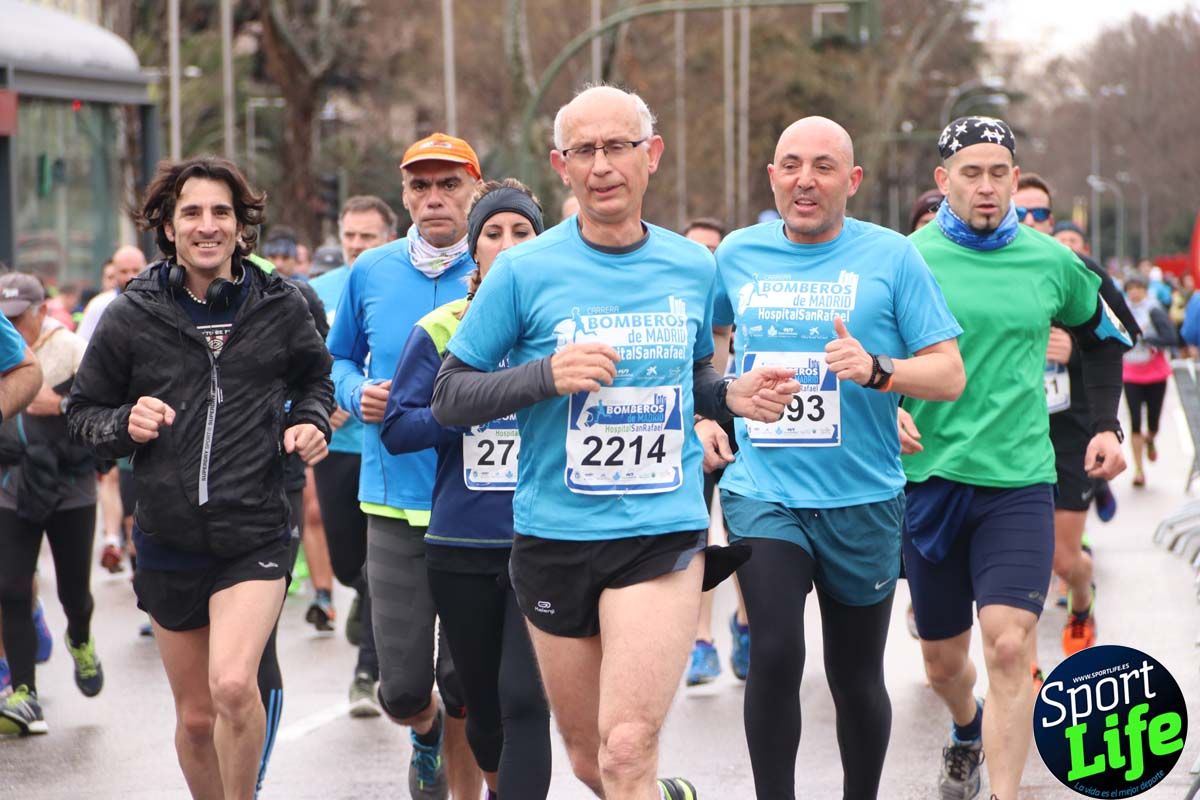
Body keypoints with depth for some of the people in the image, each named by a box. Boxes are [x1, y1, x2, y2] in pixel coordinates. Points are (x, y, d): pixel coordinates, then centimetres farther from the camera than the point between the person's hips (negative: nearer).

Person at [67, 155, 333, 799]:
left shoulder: (280, 308, 1)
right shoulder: (131, 316, 0)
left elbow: (314, 379, 20)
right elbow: (82, 413, 8)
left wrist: (309, 421, -1)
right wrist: (124, 425, -13)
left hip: (254, 535, -2)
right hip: (169, 541, 2)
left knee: (233, 685, -23)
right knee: (195, 717, 10)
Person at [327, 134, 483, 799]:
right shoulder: (371, 273, 7)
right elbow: (340, 359, 20)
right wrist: (358, 394, 0)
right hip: (395, 501, 2)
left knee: (466, 681, 1)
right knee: (403, 687, 1)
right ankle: (427, 731, 37)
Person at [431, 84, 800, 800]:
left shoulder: (694, 267, 5)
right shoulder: (526, 272, -4)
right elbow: (450, 398, -3)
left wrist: (734, 396, 1)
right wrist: (546, 375, -18)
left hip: (664, 532, 0)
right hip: (555, 535, 0)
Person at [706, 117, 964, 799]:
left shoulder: (891, 257, -3)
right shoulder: (738, 255, 4)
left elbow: (950, 375, -7)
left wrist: (877, 370, -23)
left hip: (862, 499, 0)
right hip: (764, 491, 1)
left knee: (857, 678, 11)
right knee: (775, 655, -19)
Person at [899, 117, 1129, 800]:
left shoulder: (1050, 262, 3)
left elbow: (1102, 336, 21)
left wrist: (1107, 425, 13)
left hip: (1019, 481, 0)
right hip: (929, 476, 1)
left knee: (1010, 642, -18)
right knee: (943, 659, 12)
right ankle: (967, 734, 45)